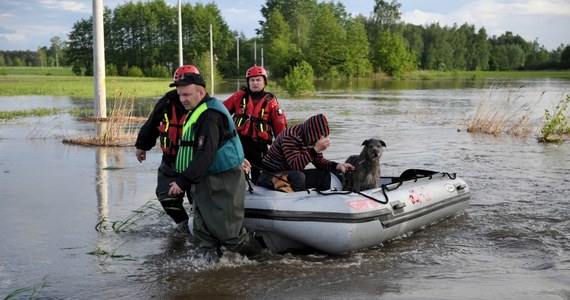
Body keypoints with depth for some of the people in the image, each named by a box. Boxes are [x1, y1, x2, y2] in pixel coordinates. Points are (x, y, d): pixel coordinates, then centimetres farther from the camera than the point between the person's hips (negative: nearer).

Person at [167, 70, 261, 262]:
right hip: (206, 182, 10)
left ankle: (259, 258, 17)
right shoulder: (198, 112, 13)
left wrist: (183, 181, -28)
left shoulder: (209, 116, -21)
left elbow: (206, 155, -28)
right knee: (202, 232, 11)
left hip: (223, 184, -10)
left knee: (228, 232, -2)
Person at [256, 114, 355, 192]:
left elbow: (319, 161, 7)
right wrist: (316, 149, -37)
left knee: (324, 175, 0)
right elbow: (295, 166, -33)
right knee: (298, 176, -35)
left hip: (292, 175, 8)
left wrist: (337, 166, -10)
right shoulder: (290, 136, -24)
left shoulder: (311, 138, 1)